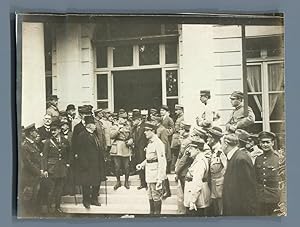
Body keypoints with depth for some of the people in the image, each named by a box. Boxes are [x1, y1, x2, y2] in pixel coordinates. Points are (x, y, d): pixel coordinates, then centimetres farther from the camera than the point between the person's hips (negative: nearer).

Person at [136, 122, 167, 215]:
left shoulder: (158, 143, -19)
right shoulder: (150, 142, 10)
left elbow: (162, 161, -22)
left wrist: (159, 178, -23)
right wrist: (142, 164, 9)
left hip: (156, 173, -9)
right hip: (149, 174, 9)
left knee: (156, 197, 0)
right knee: (150, 196, 18)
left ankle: (157, 213, 9)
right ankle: (152, 213, 29)